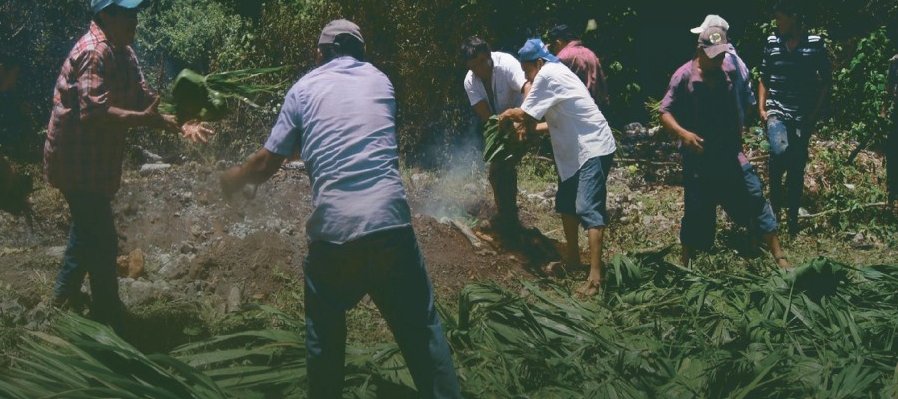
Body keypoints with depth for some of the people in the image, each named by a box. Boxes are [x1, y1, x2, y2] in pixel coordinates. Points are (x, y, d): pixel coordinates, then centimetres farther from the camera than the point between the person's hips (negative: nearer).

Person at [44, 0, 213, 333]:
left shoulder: (123, 52, 6)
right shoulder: (94, 52, -25)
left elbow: (145, 101, 4)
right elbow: (94, 112, -34)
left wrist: (179, 125, -10)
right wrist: (145, 119, -37)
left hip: (96, 158, 10)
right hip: (78, 160, -10)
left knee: (88, 228, 26)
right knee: (103, 242, -3)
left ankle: (64, 295, 45)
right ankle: (109, 327, 8)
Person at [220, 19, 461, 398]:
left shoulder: (304, 88, 12)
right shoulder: (381, 81, 18)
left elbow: (267, 163, 14)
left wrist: (233, 179, 35)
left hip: (333, 228, 0)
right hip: (390, 221, 1)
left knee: (324, 334, 22)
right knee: (421, 327, 10)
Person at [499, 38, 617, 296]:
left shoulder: (547, 75, -14)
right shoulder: (554, 74, 17)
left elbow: (524, 114, -14)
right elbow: (556, 123, 17)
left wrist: (506, 116, 6)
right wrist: (529, 128, 7)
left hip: (593, 149, -11)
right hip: (577, 151, 11)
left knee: (588, 209, -18)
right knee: (566, 204, 19)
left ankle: (595, 276, -24)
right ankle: (572, 258, 32)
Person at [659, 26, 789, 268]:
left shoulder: (733, 72, -3)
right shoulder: (684, 77, -13)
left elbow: (745, 106, 11)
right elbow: (665, 113, -11)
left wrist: (738, 136, 11)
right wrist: (682, 133, -28)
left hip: (731, 156, 3)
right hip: (698, 160, -3)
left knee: (755, 201, 1)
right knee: (697, 214, 5)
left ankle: (779, 258, 10)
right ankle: (684, 264, 24)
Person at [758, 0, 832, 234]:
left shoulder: (815, 43, -2)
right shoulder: (772, 42, 5)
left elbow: (826, 80, 4)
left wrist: (816, 113, -1)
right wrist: (761, 107, 4)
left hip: (803, 116, 0)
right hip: (776, 111, 0)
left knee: (797, 167, 4)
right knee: (780, 152, -25)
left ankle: (793, 216, 18)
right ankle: (775, 195, -1)